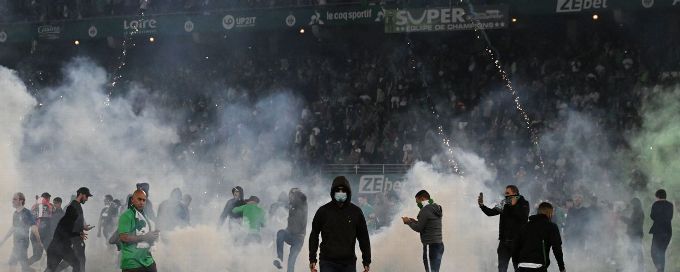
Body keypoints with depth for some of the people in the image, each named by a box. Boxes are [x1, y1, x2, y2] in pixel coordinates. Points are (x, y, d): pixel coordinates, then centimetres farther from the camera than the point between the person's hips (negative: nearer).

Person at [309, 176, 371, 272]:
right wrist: (312, 259, 4)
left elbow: (364, 238, 9)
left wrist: (367, 261, 7)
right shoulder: (323, 211, 1)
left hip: (349, 263, 2)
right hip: (328, 262, -2)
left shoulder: (356, 212, 4)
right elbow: (314, 236, 8)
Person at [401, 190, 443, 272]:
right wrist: (415, 221, 22)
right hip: (439, 245, 9)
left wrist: (408, 222, 4)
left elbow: (418, 228, -11)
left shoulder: (425, 210, -12)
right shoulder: (436, 209, 16)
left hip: (430, 246, -9)